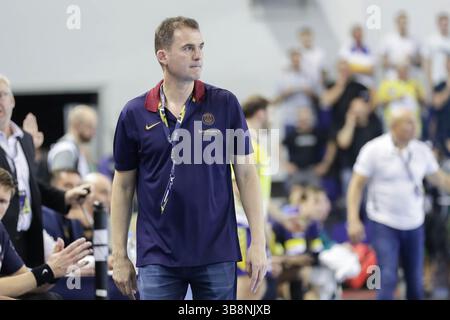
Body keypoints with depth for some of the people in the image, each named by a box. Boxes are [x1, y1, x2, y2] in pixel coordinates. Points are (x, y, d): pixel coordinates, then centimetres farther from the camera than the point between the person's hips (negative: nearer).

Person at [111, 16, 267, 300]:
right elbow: (124, 186, 7)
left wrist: (259, 242, -5)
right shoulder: (134, 114, 1)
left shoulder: (225, 104, 0)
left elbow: (246, 174, 2)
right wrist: (119, 255, 4)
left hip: (217, 255, 0)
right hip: (158, 258, 0)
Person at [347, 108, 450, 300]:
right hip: (384, 224, -4)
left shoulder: (422, 150, 1)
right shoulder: (374, 150, -10)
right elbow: (357, 185, -9)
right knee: (387, 279, -13)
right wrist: (353, 220, -16)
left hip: (414, 224, 4)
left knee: (416, 282, 10)